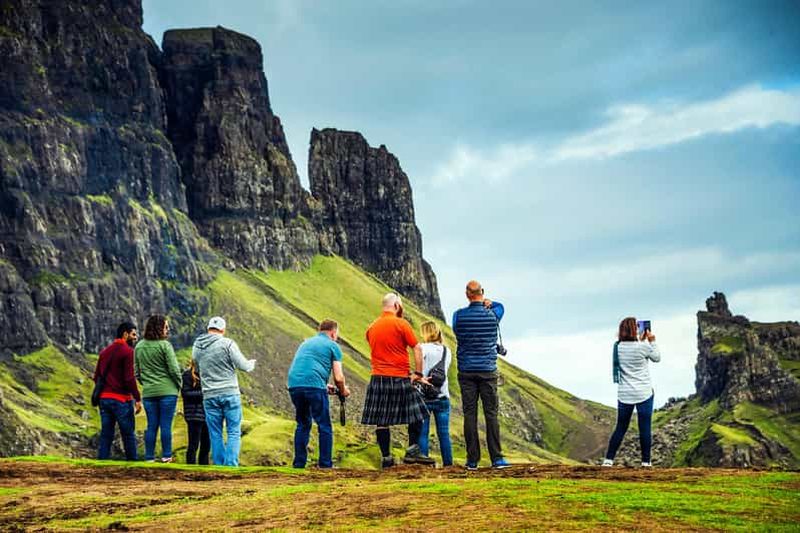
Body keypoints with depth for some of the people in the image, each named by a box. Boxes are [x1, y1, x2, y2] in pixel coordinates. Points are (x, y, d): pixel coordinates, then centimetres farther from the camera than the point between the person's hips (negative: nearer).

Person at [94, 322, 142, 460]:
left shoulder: (105, 351, 14)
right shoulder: (128, 351, -9)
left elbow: (96, 376, 16)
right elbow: (130, 378, -16)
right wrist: (138, 399, -12)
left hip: (104, 398, 6)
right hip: (121, 399, -6)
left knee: (106, 435, 7)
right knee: (128, 435, 2)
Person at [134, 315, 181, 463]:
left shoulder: (139, 347, 8)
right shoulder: (164, 345, -10)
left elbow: (137, 372, 13)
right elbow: (174, 369, -10)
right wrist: (179, 385, 5)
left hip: (148, 393, 5)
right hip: (167, 391, -5)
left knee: (151, 426, 8)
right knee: (166, 425, -2)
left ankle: (149, 458, 8)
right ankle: (166, 456, -3)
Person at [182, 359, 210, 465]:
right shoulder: (188, 374, -5)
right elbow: (185, 393, -10)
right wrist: (202, 393, -17)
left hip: (206, 414, 7)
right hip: (194, 414, -7)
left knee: (206, 444, 9)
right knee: (193, 444, -4)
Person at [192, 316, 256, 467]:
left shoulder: (196, 346, 7)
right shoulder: (227, 343, -9)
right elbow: (243, 366, -8)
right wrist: (252, 363, 13)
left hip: (209, 396, 4)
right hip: (230, 393, -4)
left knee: (215, 434, 8)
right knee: (234, 432, 0)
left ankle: (218, 466, 7)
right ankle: (231, 464, -9)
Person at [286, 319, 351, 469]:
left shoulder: (306, 343, 27)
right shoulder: (332, 346, 8)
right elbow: (338, 377, 2)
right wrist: (343, 390, 21)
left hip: (294, 385, 6)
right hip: (314, 385, -6)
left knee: (303, 424, 18)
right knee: (324, 426, 4)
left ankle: (299, 463, 16)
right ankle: (325, 463, 3)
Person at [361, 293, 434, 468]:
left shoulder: (372, 328, 11)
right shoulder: (401, 324, -6)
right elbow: (417, 349, -9)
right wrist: (418, 373, -3)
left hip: (377, 378, 5)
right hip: (399, 378, -5)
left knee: (381, 420, 6)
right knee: (417, 414, 7)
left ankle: (386, 457, 8)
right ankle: (412, 450, -1)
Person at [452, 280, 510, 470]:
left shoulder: (459, 315, -4)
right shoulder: (493, 315, -2)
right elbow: (499, 305, 22)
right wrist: (485, 303, 8)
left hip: (466, 371, 1)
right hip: (488, 370, 0)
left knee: (470, 414, 2)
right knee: (491, 414, 2)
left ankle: (472, 460, 2)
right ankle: (497, 458, -2)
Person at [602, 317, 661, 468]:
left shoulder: (617, 347, -1)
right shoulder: (642, 347, -13)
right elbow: (657, 358, 6)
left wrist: (640, 341, 24)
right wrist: (652, 341, 14)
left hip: (624, 395, 4)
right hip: (644, 393, -4)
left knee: (620, 428, 10)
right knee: (645, 428, 3)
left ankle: (608, 459, 5)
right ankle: (646, 461, 6)